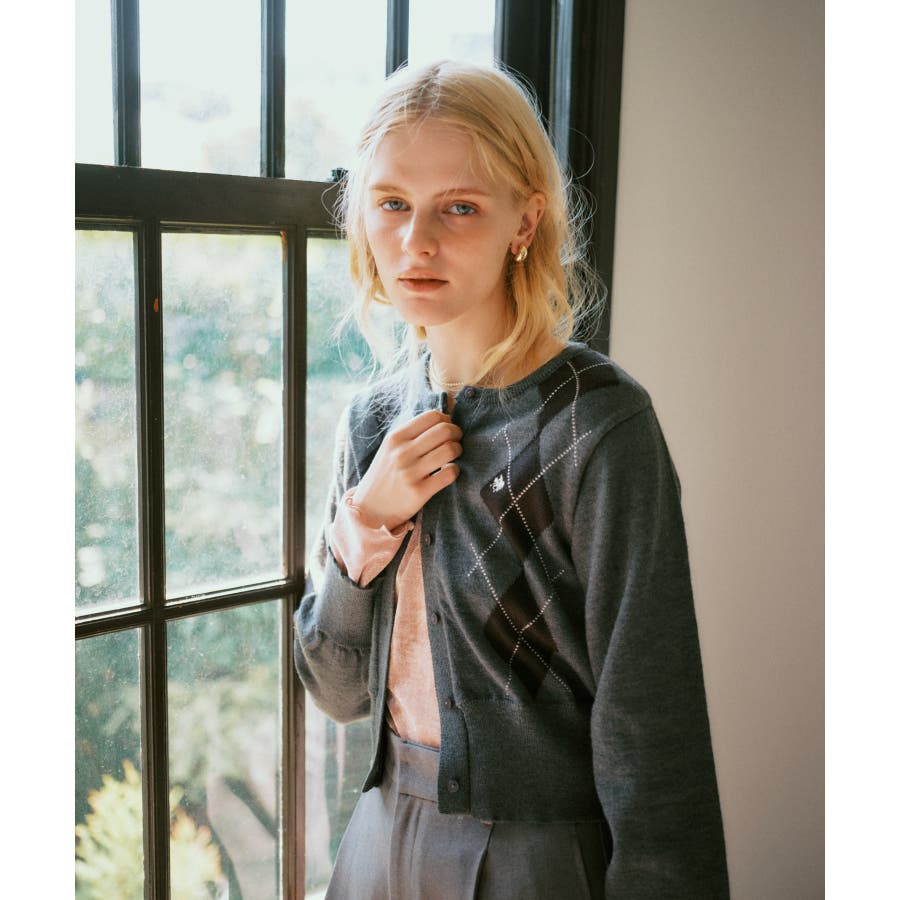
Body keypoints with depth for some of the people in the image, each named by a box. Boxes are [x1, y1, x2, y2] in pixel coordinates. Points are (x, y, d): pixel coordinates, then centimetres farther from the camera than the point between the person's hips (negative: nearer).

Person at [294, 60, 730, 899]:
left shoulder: (598, 423, -18)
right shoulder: (375, 415, 0)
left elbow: (650, 733, -17)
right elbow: (337, 690, 2)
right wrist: (365, 523, -12)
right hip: (387, 831, 6)